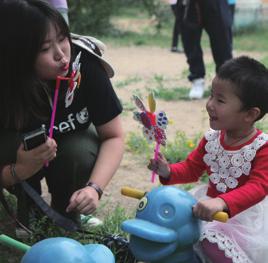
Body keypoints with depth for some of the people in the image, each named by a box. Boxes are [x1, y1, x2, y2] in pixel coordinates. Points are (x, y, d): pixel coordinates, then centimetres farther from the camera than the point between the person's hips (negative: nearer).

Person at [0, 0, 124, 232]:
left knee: (78, 153, -32)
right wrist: (21, 170, -46)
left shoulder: (86, 65, -31)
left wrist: (95, 188, -39)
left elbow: (114, 136, -23)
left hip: (74, 141, 1)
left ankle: (66, 215, -3)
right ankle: (26, 213, -4)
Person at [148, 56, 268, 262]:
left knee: (211, 240, -28)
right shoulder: (211, 139, 1)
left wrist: (221, 203, -45)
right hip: (212, 203, 6)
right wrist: (169, 172, -14)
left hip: (244, 214, -6)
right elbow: (192, 169, 10)